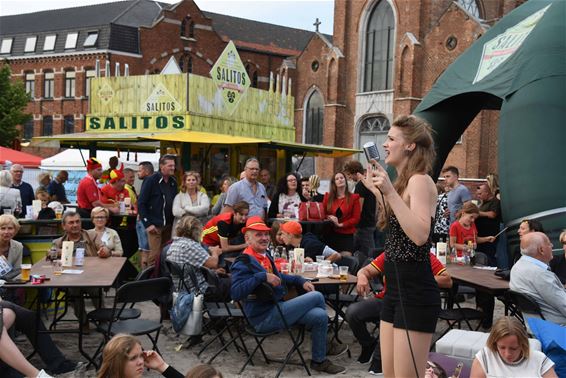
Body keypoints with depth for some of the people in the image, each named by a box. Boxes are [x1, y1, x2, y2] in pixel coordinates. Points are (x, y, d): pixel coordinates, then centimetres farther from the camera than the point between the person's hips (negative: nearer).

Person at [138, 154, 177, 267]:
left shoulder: (173, 182, 10)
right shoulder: (151, 180, -7)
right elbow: (141, 203, -8)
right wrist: (147, 224, -12)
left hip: (168, 225, 6)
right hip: (155, 225, -6)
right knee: (155, 254, -7)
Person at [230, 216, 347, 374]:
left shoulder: (264, 256, 14)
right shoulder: (244, 263, -15)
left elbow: (278, 276, 31)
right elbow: (236, 293, -29)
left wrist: (301, 281, 18)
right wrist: (262, 276, -33)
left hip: (276, 309, 9)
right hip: (265, 318, -9)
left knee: (319, 316, -6)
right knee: (317, 297, -10)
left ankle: (319, 360, 12)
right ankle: (326, 346, 10)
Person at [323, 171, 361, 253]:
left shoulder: (353, 198, 2)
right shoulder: (328, 197, 10)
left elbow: (356, 218, -3)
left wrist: (341, 224, -12)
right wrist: (329, 217, -11)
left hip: (347, 236, -2)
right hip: (331, 234, 2)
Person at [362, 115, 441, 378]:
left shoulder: (420, 180, -14)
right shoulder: (404, 181, 15)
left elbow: (420, 235, -27)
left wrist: (390, 192, -26)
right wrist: (378, 191, 21)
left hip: (415, 292, -10)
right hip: (396, 289, 10)